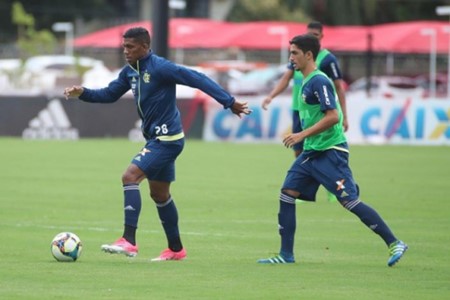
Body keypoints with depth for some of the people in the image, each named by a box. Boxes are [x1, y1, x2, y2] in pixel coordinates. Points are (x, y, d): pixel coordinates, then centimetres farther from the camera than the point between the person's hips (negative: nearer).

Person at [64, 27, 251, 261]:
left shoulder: (160, 68, -17)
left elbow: (198, 80, -18)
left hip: (167, 138, -10)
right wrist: (82, 93, 2)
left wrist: (229, 102, -20)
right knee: (159, 194, 17)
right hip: (156, 138, 10)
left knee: (130, 176, -20)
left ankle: (129, 241, -24)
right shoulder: (130, 71, 8)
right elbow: (109, 94, 19)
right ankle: (176, 249, 28)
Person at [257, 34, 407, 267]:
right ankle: (286, 255, 6)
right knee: (287, 195, 3)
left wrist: (303, 135, -22)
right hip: (311, 152, 10)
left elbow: (333, 116, -23)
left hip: (330, 152, -10)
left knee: (350, 201, -10)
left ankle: (394, 244, -4)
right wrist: (302, 137, 20)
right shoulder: (306, 81, 14)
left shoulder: (319, 81, -15)